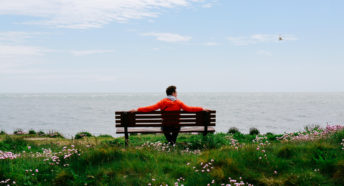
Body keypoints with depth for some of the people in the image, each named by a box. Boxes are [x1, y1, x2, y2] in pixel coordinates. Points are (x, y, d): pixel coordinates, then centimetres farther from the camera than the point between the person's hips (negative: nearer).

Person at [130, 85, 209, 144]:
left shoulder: (163, 102, -7)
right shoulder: (179, 102, -6)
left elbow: (151, 108, -12)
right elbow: (189, 109, -5)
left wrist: (138, 110, -8)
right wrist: (202, 109, 4)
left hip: (165, 127, -1)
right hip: (176, 127, 1)